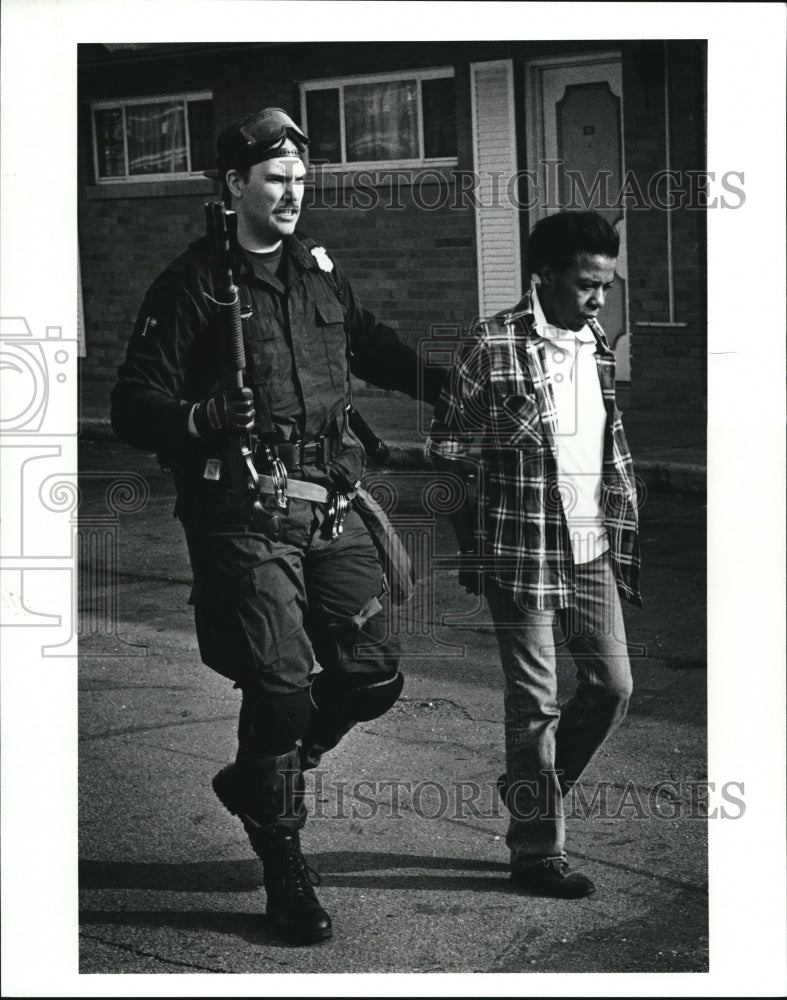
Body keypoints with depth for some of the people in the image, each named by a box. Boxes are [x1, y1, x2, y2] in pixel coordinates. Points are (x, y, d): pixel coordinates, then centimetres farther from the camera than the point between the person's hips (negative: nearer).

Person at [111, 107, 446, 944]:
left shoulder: (317, 269, 12)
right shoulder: (193, 285, -7)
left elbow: (369, 345, 32)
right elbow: (133, 408, -10)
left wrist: (441, 383, 23)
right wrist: (203, 419, -28)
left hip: (328, 512, 6)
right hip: (244, 520, -6)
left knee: (373, 672, 5)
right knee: (281, 687, -6)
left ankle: (255, 778, 29)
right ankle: (284, 874, 12)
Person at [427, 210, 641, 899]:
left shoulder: (598, 347, 9)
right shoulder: (493, 345, -10)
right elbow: (446, 442, -6)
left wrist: (624, 542, 13)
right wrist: (473, 543, -9)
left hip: (591, 552, 6)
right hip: (524, 553, -6)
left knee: (613, 687, 8)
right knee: (536, 702, 1)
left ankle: (530, 790, 29)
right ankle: (537, 852, 13)